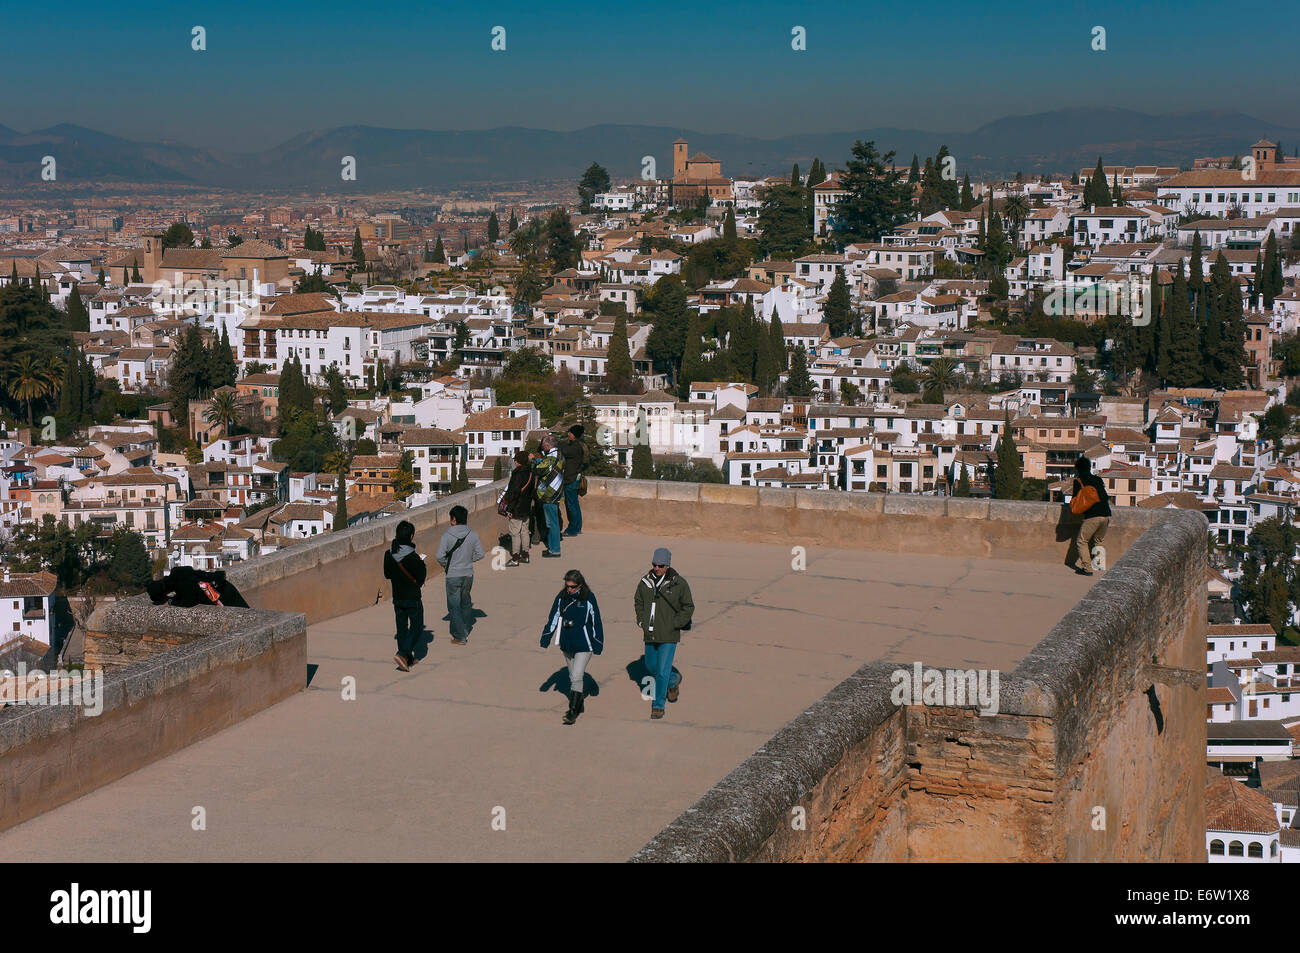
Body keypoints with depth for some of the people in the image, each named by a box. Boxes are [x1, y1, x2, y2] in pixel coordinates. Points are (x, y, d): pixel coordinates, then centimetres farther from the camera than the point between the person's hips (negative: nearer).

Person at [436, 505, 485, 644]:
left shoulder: (447, 535, -15)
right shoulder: (473, 535, -5)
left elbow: (439, 556, -17)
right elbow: (480, 554, -1)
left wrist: (445, 565, 3)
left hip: (453, 576, -4)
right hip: (468, 574, 4)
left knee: (454, 606, 5)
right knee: (466, 603, 22)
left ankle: (460, 637, 4)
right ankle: (466, 631, 35)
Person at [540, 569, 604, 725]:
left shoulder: (589, 598, -10)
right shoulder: (562, 596, -1)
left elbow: (596, 622, -4)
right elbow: (553, 617, 8)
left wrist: (598, 645, -3)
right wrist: (545, 638, 6)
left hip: (583, 645, -5)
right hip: (567, 644, 5)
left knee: (576, 678, -11)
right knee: (573, 677, 16)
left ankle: (573, 712, -6)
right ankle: (579, 706, 32)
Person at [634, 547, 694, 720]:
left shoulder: (678, 583, -9)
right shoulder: (645, 582, 2)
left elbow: (688, 607, -1)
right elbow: (638, 602, 18)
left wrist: (674, 625, -9)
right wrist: (642, 621, 4)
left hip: (668, 636, -5)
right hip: (650, 634, 5)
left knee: (662, 671, -7)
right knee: (651, 666, 18)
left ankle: (658, 705, 5)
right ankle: (674, 679, 46)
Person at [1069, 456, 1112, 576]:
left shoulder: (1078, 481, 5)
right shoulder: (1098, 479, 19)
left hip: (1092, 516, -5)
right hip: (1106, 515, 5)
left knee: (1081, 541, 5)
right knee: (1098, 541, 20)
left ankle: (1087, 568, -4)